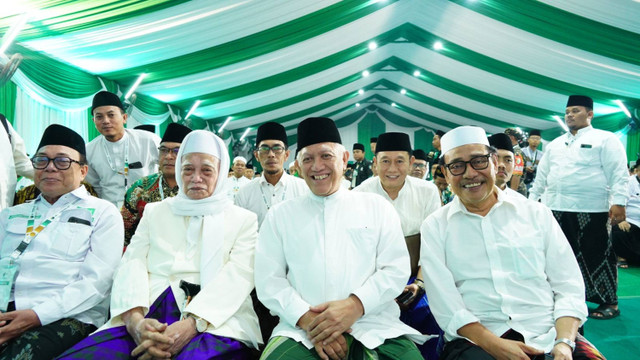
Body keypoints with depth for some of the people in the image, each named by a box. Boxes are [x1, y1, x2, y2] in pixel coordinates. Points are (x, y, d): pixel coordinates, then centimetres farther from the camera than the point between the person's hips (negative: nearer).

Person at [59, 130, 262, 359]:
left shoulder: (243, 219, 13)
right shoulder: (155, 212, 21)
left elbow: (238, 275, -3)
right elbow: (132, 263, 8)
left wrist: (192, 323, -20)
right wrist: (134, 319, -14)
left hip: (213, 321, -2)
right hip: (149, 316, 3)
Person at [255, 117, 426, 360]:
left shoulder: (377, 207, 11)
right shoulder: (279, 215, 12)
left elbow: (397, 269, 3)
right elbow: (269, 280, 5)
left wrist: (355, 305, -13)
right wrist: (307, 319, -11)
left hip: (375, 326, 1)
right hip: (303, 330, 0)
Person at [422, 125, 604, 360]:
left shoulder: (536, 214, 9)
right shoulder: (435, 227, 4)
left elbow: (569, 287, 7)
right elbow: (444, 303, -4)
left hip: (548, 332, 2)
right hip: (476, 339, -1)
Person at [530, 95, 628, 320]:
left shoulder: (605, 139, 2)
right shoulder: (555, 144, 18)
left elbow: (618, 173, -6)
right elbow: (542, 175, 20)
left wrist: (618, 202, -16)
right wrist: (532, 200, 17)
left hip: (590, 210, -5)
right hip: (555, 208, 6)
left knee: (596, 255, 0)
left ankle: (609, 302, 15)